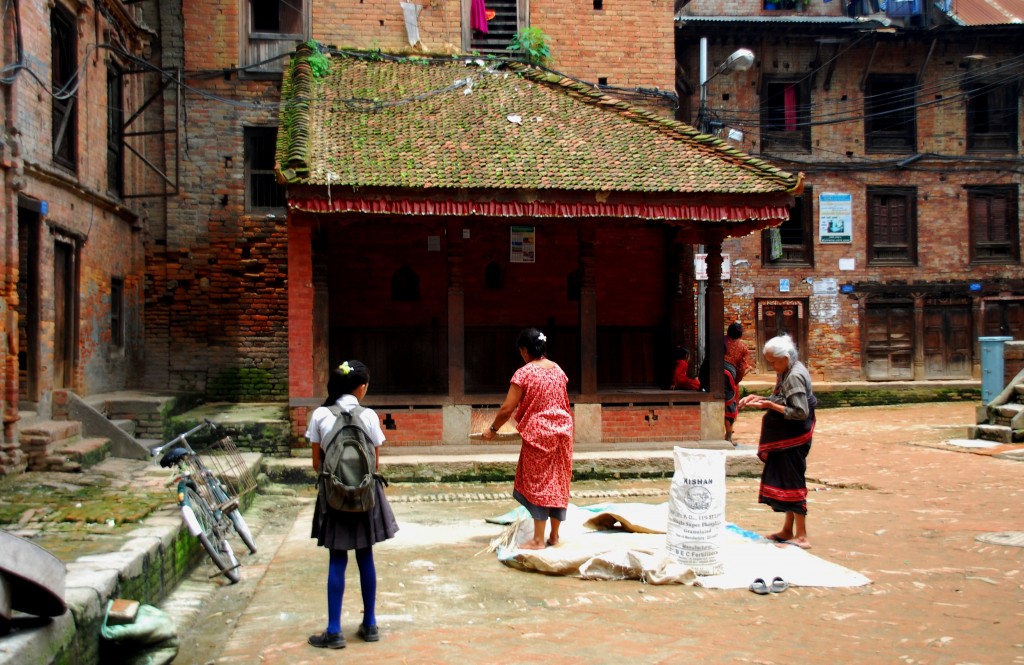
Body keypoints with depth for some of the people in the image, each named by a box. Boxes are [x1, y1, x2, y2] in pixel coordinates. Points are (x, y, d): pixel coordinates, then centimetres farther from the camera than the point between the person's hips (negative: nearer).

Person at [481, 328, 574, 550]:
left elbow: (507, 408, -11)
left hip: (537, 434, -6)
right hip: (562, 432, 6)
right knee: (558, 482, 10)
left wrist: (493, 429, 3)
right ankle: (554, 536, 17)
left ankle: (538, 539, 3)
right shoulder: (558, 370, 8)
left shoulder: (524, 373, -11)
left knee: (537, 483, 1)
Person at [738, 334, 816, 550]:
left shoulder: (795, 376, -21)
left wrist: (770, 405, -22)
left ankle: (801, 536, 3)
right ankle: (788, 531, 25)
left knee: (792, 481, -4)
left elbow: (801, 412, -24)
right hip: (784, 437, 10)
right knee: (785, 480, 15)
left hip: (793, 437, -10)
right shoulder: (786, 373, 9)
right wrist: (759, 398, 3)